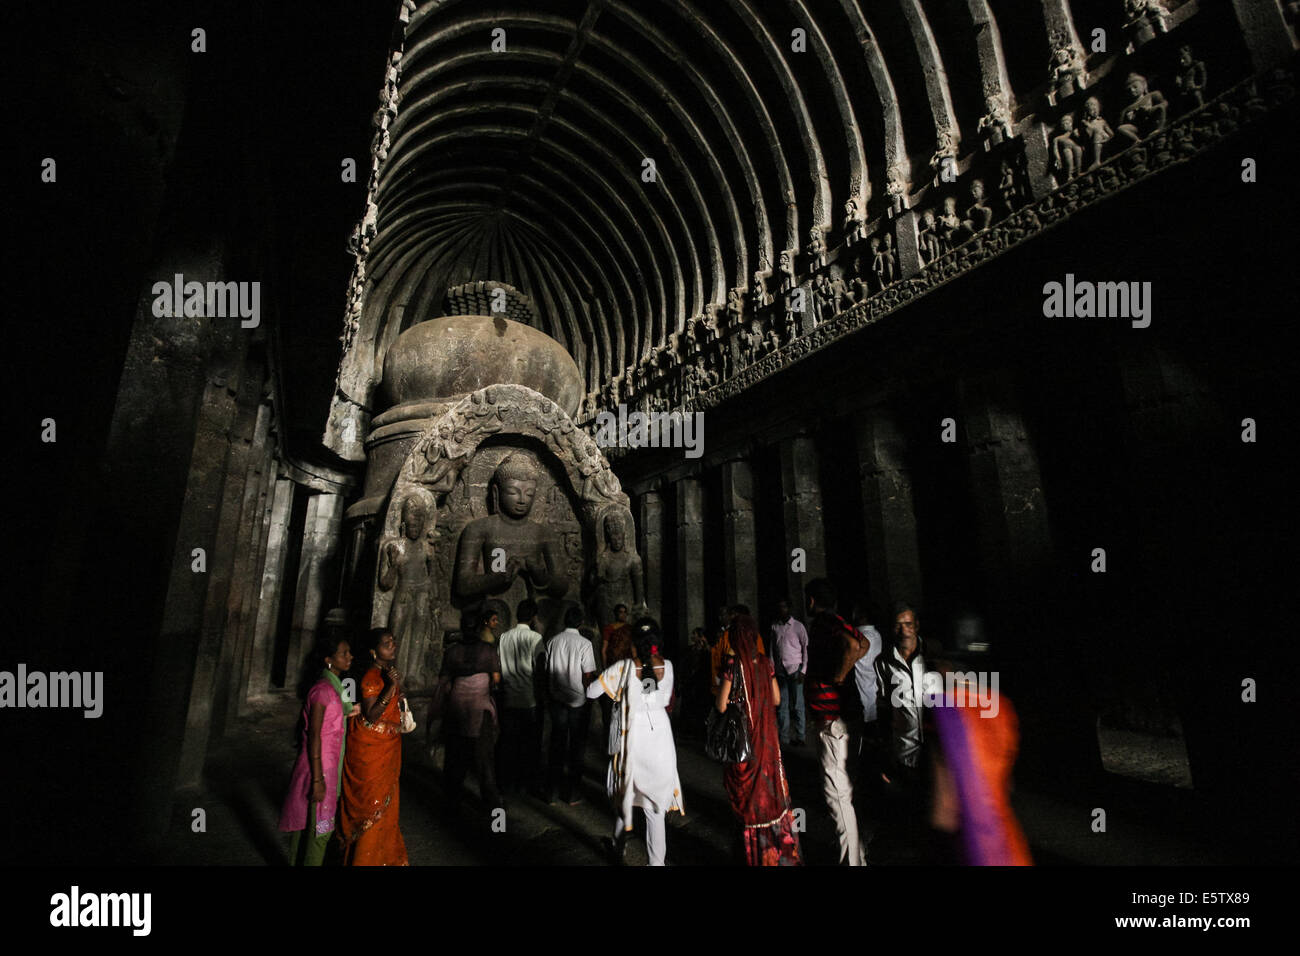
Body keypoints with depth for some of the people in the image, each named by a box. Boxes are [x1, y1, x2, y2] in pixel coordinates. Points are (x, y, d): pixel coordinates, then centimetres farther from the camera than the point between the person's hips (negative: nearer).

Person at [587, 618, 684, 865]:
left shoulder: (623, 668, -17)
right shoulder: (667, 666, -8)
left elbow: (591, 691, -9)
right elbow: (667, 699, 6)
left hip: (632, 736, -1)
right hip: (659, 735, 2)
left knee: (624, 790, 22)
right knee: (655, 799, 13)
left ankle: (618, 847, 42)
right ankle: (657, 860, 20)